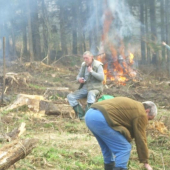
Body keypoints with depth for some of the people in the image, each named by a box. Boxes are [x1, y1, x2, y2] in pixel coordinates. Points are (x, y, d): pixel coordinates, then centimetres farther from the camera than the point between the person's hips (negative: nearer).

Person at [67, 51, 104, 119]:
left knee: (91, 93, -43)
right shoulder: (83, 65, 10)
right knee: (70, 96, -10)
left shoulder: (98, 65, -6)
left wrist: (92, 71, -20)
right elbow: (79, 75, 18)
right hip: (85, 88, 6)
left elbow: (101, 77, -16)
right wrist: (79, 79, -7)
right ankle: (81, 114, -15)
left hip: (95, 88, -6)